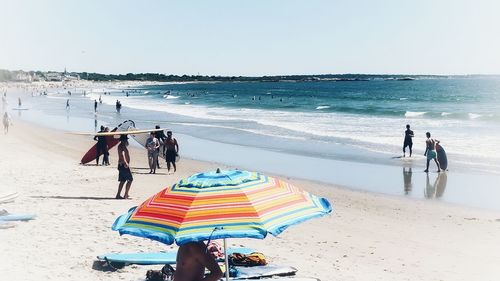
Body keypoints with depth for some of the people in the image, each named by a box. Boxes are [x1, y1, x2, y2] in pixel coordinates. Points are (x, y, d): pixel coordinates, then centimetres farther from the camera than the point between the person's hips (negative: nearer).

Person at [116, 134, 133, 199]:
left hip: (121, 165, 10)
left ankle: (118, 195, 13)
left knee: (122, 181, 13)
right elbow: (122, 154, -32)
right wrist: (125, 162, -37)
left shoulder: (121, 146, 15)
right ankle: (126, 195, -7)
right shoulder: (123, 146, -15)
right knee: (130, 179, -5)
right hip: (124, 165, -10)